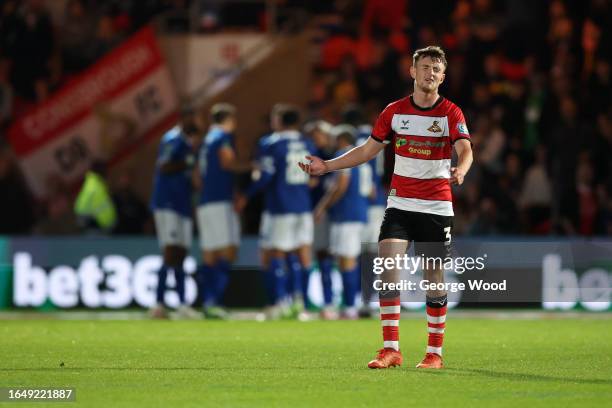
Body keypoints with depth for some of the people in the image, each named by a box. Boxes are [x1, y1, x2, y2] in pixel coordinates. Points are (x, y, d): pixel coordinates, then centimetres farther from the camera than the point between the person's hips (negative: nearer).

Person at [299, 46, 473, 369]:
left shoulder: (451, 113, -4)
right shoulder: (394, 111, 5)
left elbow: (465, 149, -18)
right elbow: (367, 150, 13)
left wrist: (460, 170, -41)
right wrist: (327, 165, 7)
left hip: (437, 207, -2)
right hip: (400, 204, 2)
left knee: (434, 279, 2)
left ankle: (434, 352, 15)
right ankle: (391, 349, -13)